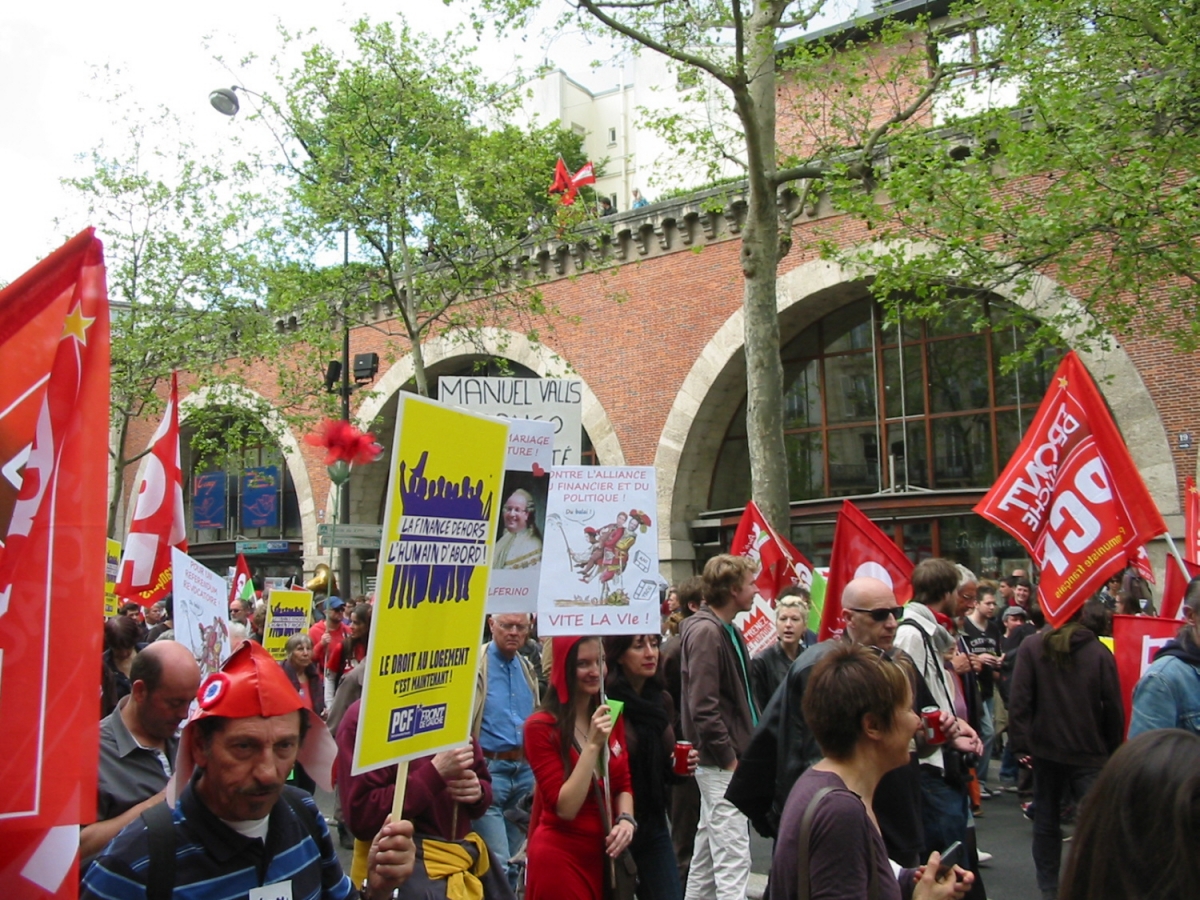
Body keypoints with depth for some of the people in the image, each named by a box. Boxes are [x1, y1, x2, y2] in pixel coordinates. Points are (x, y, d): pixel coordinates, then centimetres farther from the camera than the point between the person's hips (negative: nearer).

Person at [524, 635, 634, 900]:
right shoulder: (541, 726, -15)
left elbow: (623, 784, 11)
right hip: (560, 858, -6)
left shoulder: (609, 716, 5)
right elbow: (565, 808, -19)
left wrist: (626, 819, -9)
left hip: (604, 856, 6)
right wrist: (593, 744, -26)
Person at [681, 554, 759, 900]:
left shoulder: (728, 630, 13)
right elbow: (703, 707, -22)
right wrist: (729, 758, -17)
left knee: (707, 853, 18)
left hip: (726, 759, 10)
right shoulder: (705, 632, -17)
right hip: (721, 764, -10)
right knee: (733, 860, -7)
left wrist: (747, 747, 11)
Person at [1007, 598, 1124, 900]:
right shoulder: (1100, 653, -7)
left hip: (1046, 749, 1)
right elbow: (1114, 708, -4)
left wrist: (1020, 744, -4)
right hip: (1090, 753, -1)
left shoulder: (1031, 646, -7)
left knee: (1046, 819, 14)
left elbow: (1018, 699, -10)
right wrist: (1113, 751, 7)